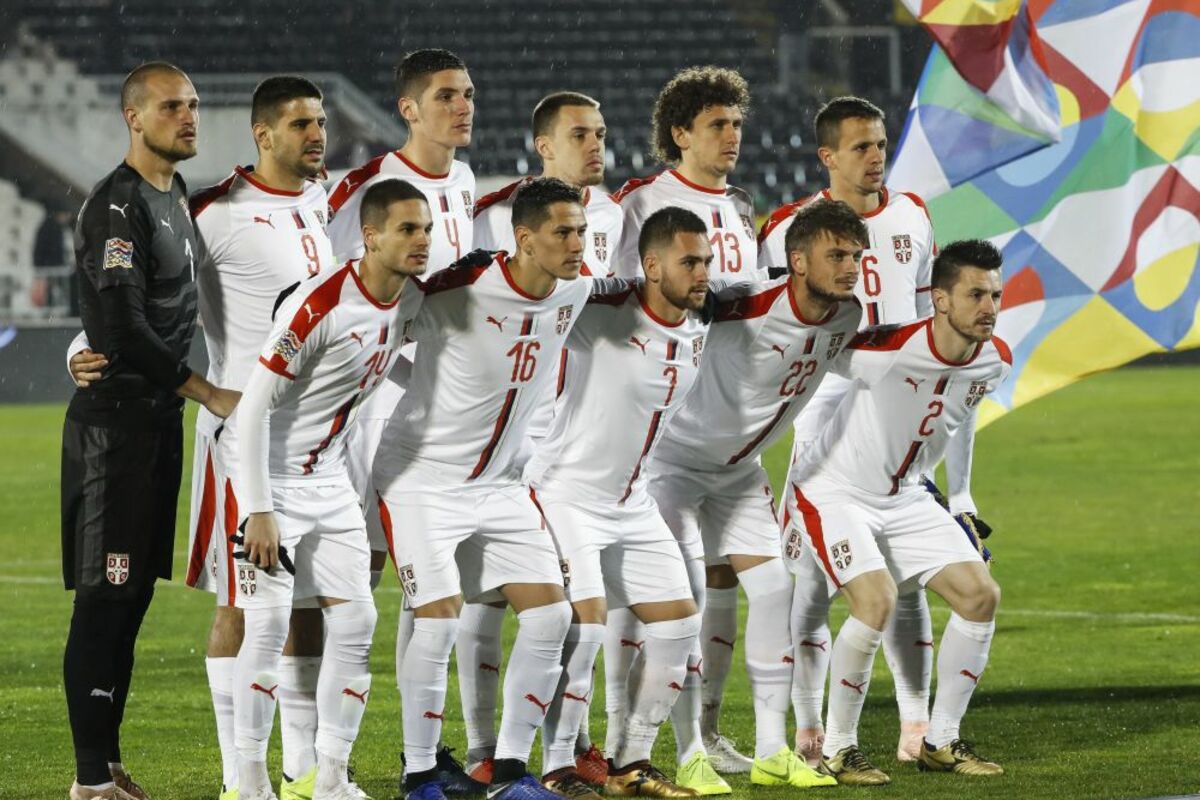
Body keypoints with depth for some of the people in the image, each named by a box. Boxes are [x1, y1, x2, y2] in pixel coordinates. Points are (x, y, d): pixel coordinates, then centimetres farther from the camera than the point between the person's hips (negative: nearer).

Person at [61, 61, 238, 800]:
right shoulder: (118, 206, -15)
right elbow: (124, 331, -20)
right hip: (116, 423, -9)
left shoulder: (179, 199, 14)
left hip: (161, 420, 9)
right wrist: (207, 394, -15)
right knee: (105, 599, -7)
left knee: (135, 596, 11)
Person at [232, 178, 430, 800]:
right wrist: (258, 512, -24)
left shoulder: (411, 305, -1)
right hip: (273, 481, -7)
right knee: (268, 625, -11)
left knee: (355, 622, 2)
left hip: (331, 483, 7)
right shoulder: (319, 305, -23)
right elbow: (254, 408, -21)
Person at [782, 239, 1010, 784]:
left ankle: (941, 742, 11)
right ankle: (837, 749, -9)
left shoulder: (995, 361, -8)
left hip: (904, 496, 7)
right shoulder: (888, 351, -30)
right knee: (876, 600, -25)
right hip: (832, 490, -7)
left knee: (980, 595, -2)